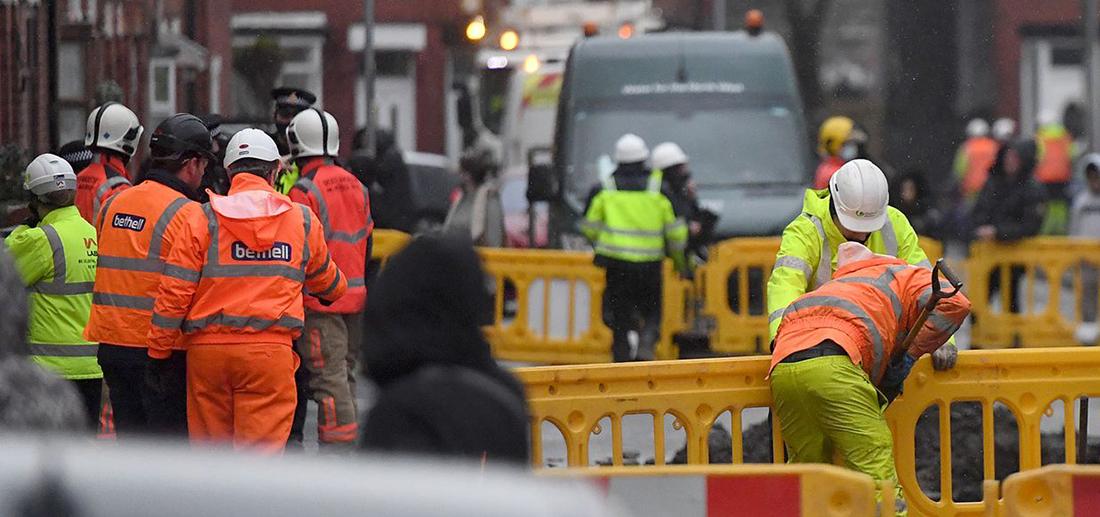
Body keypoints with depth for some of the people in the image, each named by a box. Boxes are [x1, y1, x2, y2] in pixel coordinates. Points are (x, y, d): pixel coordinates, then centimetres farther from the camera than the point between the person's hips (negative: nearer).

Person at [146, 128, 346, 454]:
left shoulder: (203, 220, 1)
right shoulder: (302, 220, 7)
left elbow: (174, 291, -3)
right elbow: (324, 278, 27)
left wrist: (159, 352, 5)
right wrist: (336, 292, 51)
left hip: (207, 349, 1)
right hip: (269, 351, -1)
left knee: (209, 452, 12)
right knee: (260, 450, -4)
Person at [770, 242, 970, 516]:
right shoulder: (909, 276, 26)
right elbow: (953, 303, 7)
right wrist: (912, 354, 14)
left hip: (782, 366, 6)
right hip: (831, 366, -6)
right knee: (877, 470, -6)